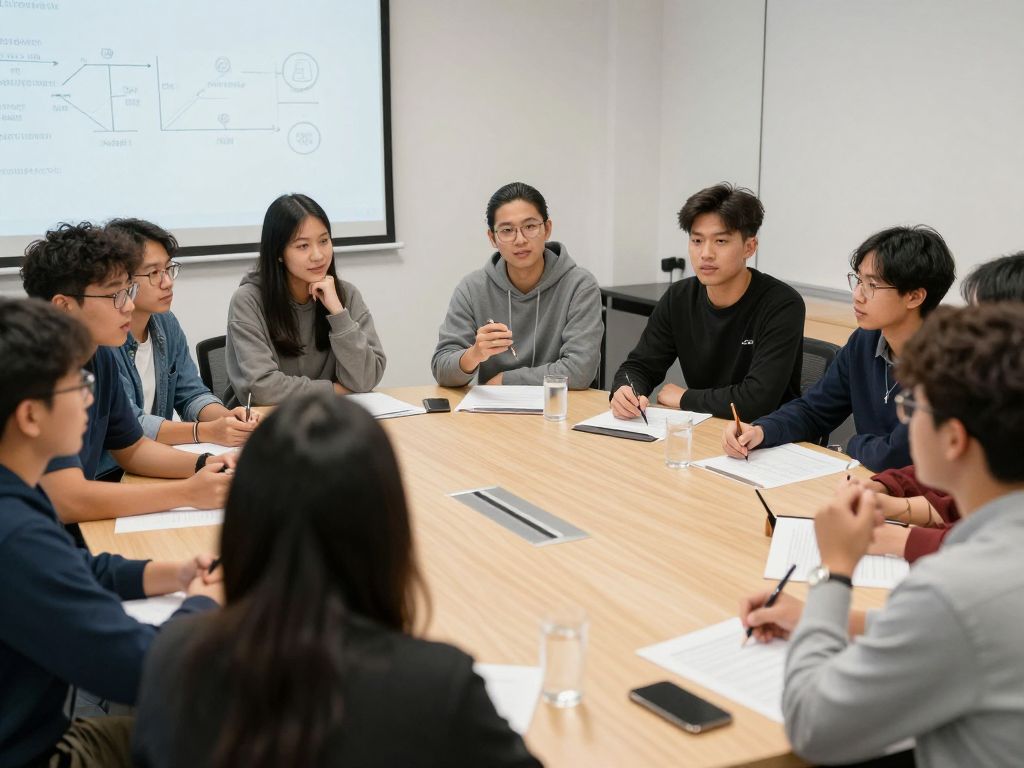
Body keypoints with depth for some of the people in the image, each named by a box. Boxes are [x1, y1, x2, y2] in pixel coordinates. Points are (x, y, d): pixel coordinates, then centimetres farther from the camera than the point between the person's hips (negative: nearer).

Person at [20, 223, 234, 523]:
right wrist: (189, 493, -23)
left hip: (78, 531, 7)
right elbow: (66, 502, -25)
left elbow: (132, 448, 14)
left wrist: (205, 464, -2)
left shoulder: (101, 356, 4)